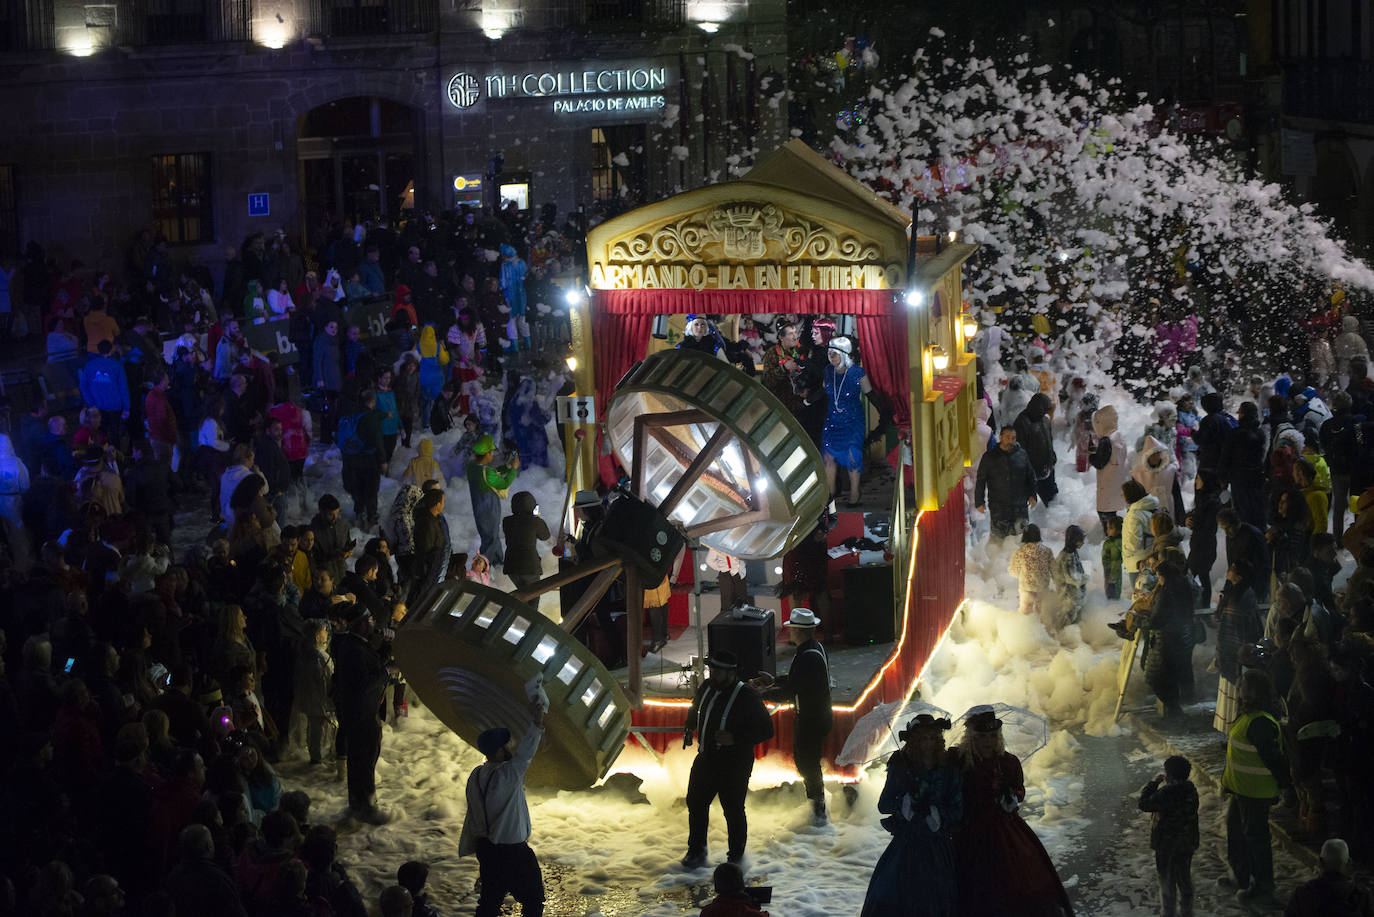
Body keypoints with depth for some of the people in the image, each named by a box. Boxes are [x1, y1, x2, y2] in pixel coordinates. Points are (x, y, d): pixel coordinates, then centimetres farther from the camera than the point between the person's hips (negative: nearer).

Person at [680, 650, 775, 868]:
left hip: (735, 766, -7)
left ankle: (736, 857, 19)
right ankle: (696, 852, 32)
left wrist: (735, 739, -27)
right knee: (696, 803, 16)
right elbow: (695, 709, 24)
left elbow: (766, 731, -17)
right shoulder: (707, 687, 1)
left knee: (733, 811, 3)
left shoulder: (747, 697, -20)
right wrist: (689, 728, 6)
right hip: (706, 759, 7)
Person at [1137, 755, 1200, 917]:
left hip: (1167, 845, -7)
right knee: (1184, 877, 21)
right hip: (1187, 843, 7)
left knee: (1167, 880, 8)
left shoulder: (1166, 793, -28)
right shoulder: (1191, 790, -4)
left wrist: (1153, 783, -11)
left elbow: (1145, 804, -18)